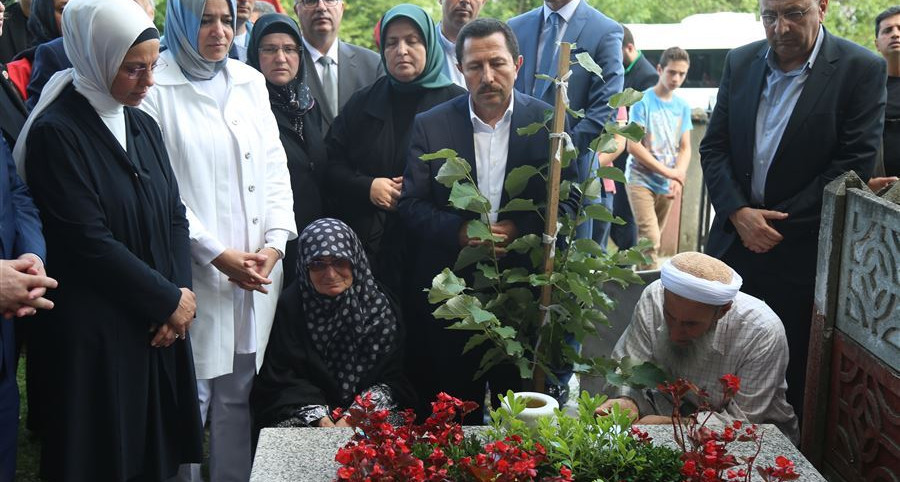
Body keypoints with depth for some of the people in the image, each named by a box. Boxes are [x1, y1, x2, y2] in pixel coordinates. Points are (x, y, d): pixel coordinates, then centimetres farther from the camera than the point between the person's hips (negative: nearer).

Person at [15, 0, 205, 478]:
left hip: (158, 324, 6)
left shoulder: (143, 125, 8)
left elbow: (174, 215, 7)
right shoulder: (56, 132, -14)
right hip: (93, 332, -6)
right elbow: (89, 242, -18)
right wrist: (170, 300, -12)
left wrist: (181, 294, -7)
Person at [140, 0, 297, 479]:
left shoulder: (250, 81, 12)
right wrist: (217, 254, -12)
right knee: (191, 396, 1)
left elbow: (275, 167, 11)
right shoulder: (157, 88, -5)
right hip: (196, 274, -5)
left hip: (258, 273, 5)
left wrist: (275, 242, -2)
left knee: (239, 395, 12)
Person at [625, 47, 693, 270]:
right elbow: (633, 145, -13)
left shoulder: (683, 107, 7)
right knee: (650, 239, -16)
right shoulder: (642, 101, -8)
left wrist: (678, 178, -13)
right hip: (641, 180, -5)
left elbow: (685, 148, 7)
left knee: (652, 238, 11)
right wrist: (669, 172, -14)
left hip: (666, 184, 5)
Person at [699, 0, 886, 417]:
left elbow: (855, 165, -11)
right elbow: (713, 147, 7)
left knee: (791, 380, 4)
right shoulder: (740, 62, 7)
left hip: (801, 254, -4)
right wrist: (738, 212, -9)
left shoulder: (861, 70, -7)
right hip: (733, 241, 4)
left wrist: (779, 224, -12)